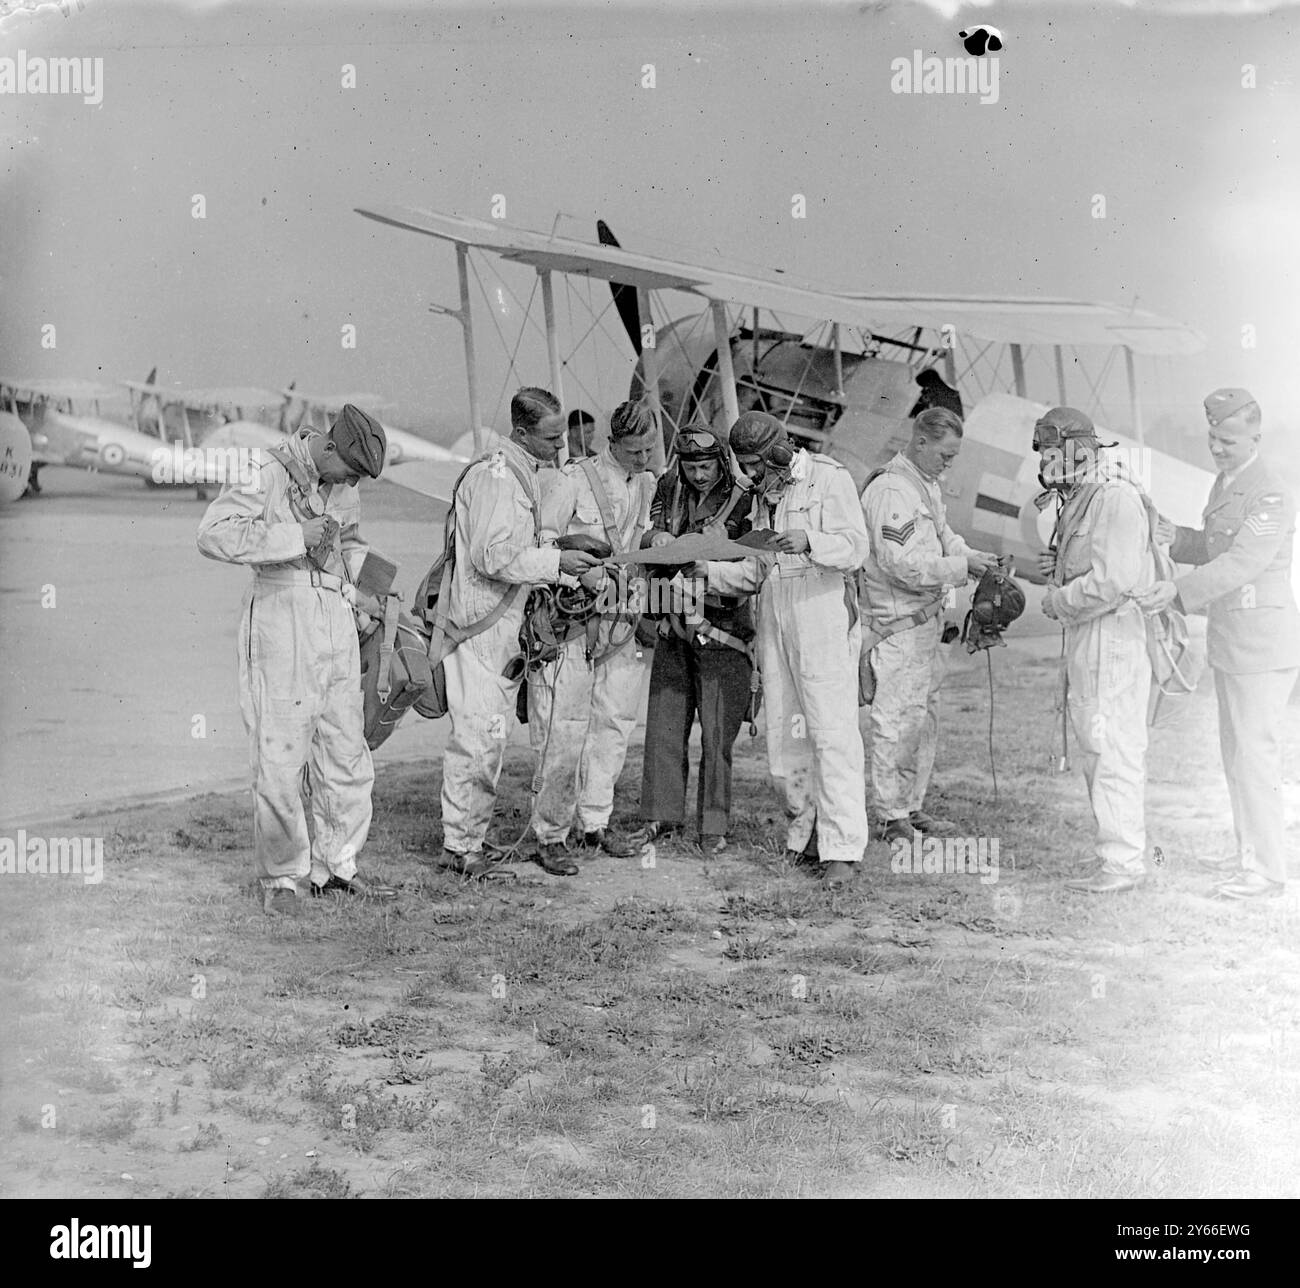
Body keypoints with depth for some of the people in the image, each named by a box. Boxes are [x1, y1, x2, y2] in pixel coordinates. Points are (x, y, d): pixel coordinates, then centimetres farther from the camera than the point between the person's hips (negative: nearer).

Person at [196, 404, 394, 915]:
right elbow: (214, 533, -21)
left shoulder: (343, 488, 13)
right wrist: (295, 539, -22)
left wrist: (351, 590, 14)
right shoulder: (265, 475, -10)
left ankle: (336, 864, 23)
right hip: (280, 619, -7)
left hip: (337, 621, 7)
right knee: (280, 753, -5)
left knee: (346, 751, 10)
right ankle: (280, 877, 6)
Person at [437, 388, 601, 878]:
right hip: (480, 625, -10)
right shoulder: (494, 474, -15)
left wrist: (571, 577, 11)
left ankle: (470, 841, 19)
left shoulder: (526, 475, 16)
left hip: (507, 624, 10)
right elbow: (494, 556, -21)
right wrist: (556, 561, -17)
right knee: (479, 733, -9)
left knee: (489, 735, 12)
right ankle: (458, 846, -2)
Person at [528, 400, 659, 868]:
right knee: (565, 732, -7)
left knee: (615, 722, 10)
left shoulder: (646, 484, 11)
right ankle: (550, 835, 4)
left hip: (619, 619, 7)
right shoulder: (574, 479, -10)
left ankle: (595, 824, 23)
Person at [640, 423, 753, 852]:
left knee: (717, 733, -2)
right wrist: (657, 535, -12)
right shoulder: (669, 487, 6)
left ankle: (714, 828, 7)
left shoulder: (742, 500, -10)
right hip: (674, 627, 5)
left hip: (722, 630, -5)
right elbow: (650, 531, 11)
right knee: (663, 723, 7)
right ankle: (661, 816, 18)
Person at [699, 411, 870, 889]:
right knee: (781, 732, 8)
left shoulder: (829, 478, -2)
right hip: (773, 616, 7)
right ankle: (802, 826, 22)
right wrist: (710, 571, 5)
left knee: (832, 731, -10)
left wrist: (810, 540, -27)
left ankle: (842, 848, -11)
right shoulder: (761, 495, 19)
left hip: (823, 614, -7)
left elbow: (855, 547, -10)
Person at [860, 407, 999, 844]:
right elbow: (900, 562, -24)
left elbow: (943, 537, 25)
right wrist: (961, 566, -21)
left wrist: (974, 557, 5)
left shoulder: (928, 486, 15)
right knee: (899, 718, -7)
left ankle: (912, 806, 24)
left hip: (927, 619, 10)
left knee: (925, 714, 14)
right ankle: (892, 817, 0)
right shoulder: (890, 491, -18)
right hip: (898, 624, -10)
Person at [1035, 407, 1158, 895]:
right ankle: (1123, 844, 23)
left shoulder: (1116, 498, -16)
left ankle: (1122, 863, -1)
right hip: (1084, 636, 10)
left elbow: (1113, 580, -24)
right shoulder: (1078, 499, 16)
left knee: (1113, 746, -6)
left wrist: (1057, 602, -13)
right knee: (1094, 742, 14)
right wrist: (1058, 566, 8)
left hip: (1112, 638, -10)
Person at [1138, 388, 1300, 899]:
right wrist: (1178, 538, 2)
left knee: (1254, 753, -6)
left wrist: (1178, 590, -36)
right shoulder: (1227, 482, 12)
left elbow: (1241, 564, -27)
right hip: (1231, 641, 10)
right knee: (1237, 750, 16)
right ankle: (1251, 851, 27)